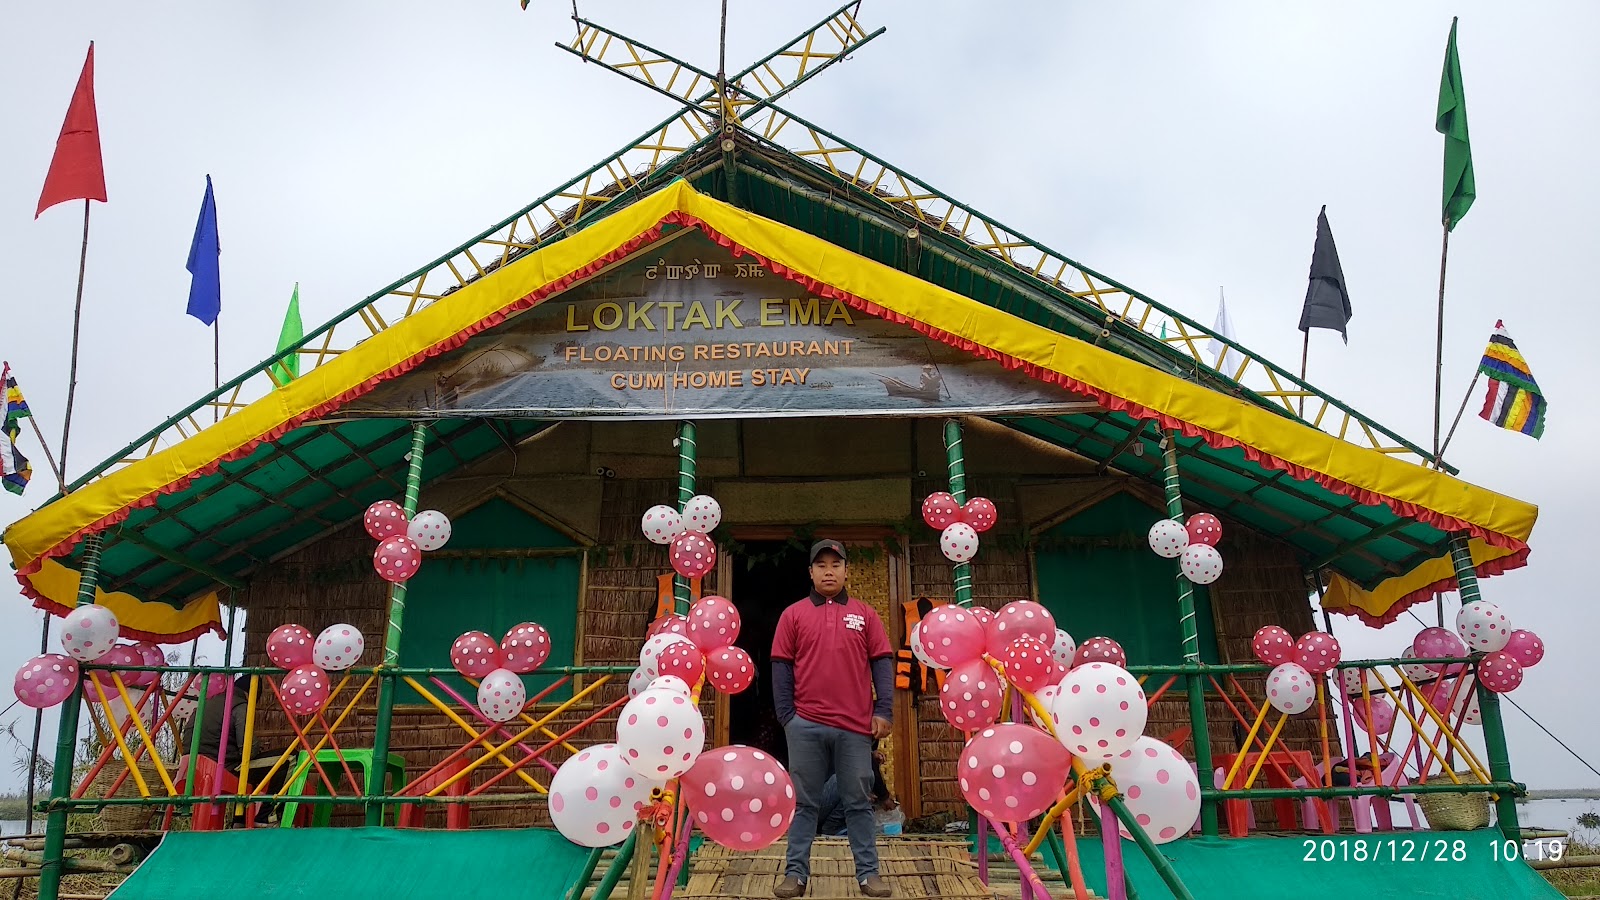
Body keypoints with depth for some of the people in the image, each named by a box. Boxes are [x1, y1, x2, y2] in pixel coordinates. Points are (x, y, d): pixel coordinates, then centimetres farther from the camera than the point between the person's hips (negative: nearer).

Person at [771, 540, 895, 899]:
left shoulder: (864, 615, 8)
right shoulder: (793, 614, 6)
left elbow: (882, 663, 6)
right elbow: (781, 668, 3)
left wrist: (883, 711, -3)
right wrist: (787, 716, -3)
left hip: (855, 727, 1)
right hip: (806, 726, 0)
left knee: (859, 803, 8)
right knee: (804, 803, 7)